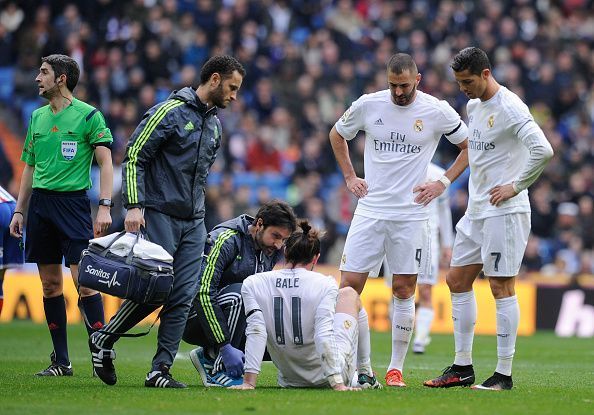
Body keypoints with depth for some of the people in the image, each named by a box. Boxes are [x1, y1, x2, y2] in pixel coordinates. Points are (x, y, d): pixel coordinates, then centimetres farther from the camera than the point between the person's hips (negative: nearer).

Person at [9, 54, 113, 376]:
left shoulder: (88, 115, -3)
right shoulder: (37, 117, 15)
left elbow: (105, 162, -6)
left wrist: (105, 207, -15)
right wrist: (19, 210, 16)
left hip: (73, 201, -6)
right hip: (39, 203, 6)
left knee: (83, 279, -13)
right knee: (50, 283, 5)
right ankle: (60, 361, 10)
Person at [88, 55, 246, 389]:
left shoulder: (215, 125, 15)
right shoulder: (171, 112, -9)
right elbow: (134, 157, -11)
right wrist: (134, 206, -17)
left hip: (194, 223, 7)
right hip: (159, 216, -7)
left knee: (183, 298, -2)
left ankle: (160, 370, 1)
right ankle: (103, 340, 11)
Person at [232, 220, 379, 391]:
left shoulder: (252, 284, -7)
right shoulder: (325, 285, -14)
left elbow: (255, 331, -15)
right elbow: (323, 335, -23)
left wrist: (249, 382, -18)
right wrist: (337, 384, -24)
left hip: (289, 381, 4)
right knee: (349, 294, 22)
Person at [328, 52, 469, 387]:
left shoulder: (437, 111, -3)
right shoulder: (368, 105, 1)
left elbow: (471, 146, 9)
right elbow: (337, 134, 20)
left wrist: (443, 183, 1)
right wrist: (349, 176, 11)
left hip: (411, 215, -1)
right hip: (371, 210, 1)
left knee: (404, 291, 1)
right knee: (349, 284, -6)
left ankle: (397, 368, 10)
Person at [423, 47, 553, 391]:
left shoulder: (510, 108, -16)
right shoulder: (473, 105, 12)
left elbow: (543, 151, -26)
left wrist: (516, 186, -17)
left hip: (504, 211, -10)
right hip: (476, 209, 10)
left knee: (502, 287, -7)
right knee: (458, 281, 10)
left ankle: (504, 375, -4)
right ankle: (463, 367, 17)